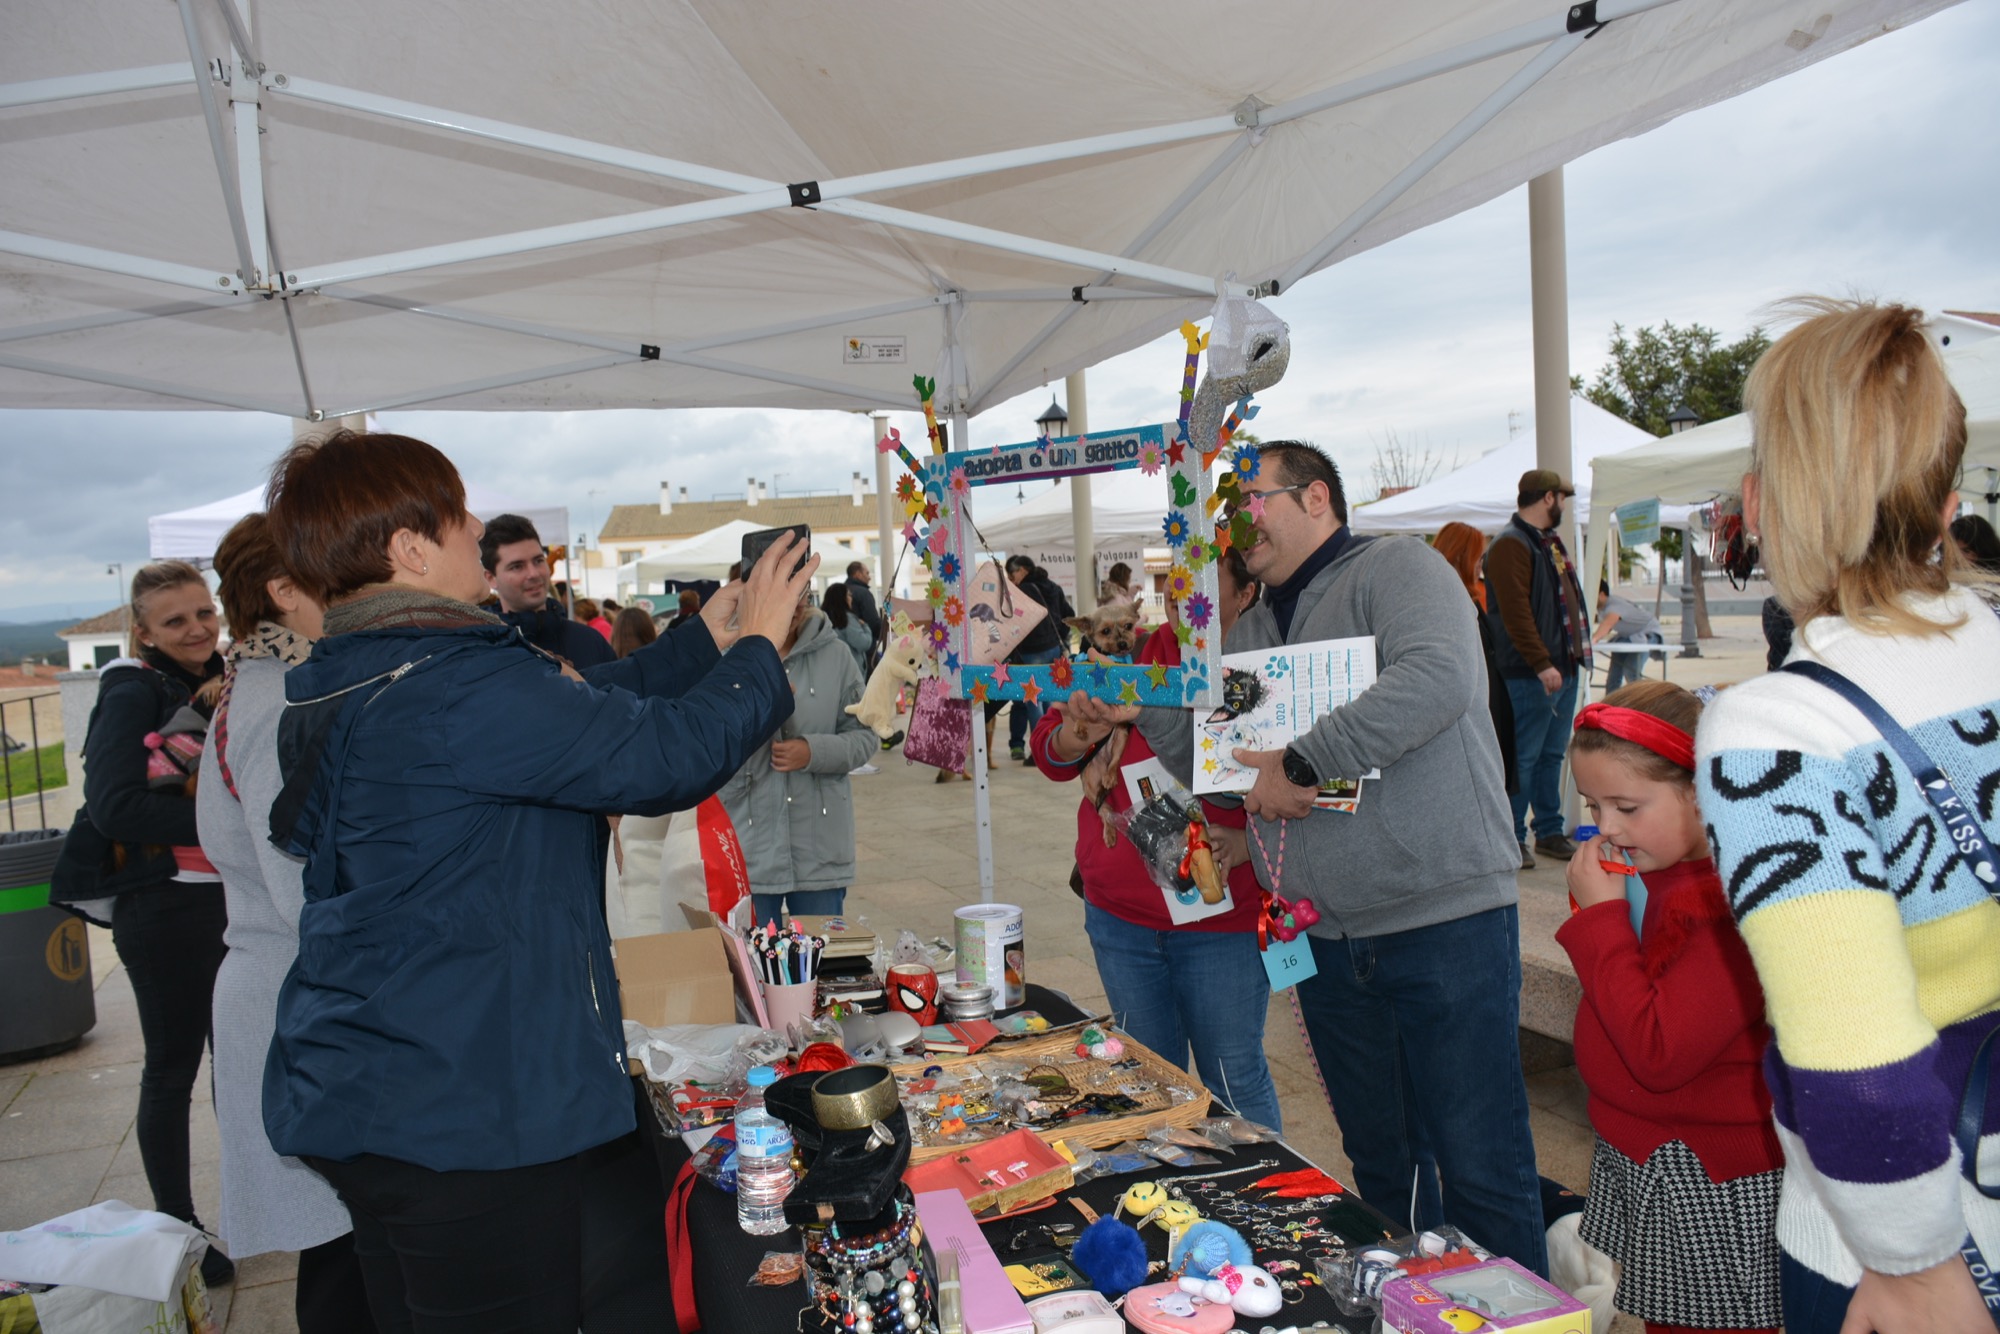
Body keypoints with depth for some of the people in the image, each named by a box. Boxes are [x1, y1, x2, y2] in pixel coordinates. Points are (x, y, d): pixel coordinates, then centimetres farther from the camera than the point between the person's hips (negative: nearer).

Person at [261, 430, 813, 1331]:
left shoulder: (333, 690, 8)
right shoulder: (457, 686, -24)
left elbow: (580, 711, 11)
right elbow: (668, 753, -22)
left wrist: (704, 638, 14)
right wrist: (757, 649, -5)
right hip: (465, 1112, -10)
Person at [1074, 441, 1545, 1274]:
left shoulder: (1394, 570, -5)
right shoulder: (1250, 632, 17)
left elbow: (1437, 677, -25)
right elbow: (1224, 767, 18)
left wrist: (1301, 763, -22)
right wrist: (1143, 711, 4)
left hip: (1444, 920, -7)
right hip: (1328, 939, 7)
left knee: (1480, 1171, 1)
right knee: (1382, 1163, 18)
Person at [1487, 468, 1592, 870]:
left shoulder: (1551, 542, 19)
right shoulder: (1511, 545, -13)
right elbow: (1515, 612, -21)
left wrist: (1578, 652, 16)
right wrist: (1542, 664, -24)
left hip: (1564, 668, 10)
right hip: (1532, 675, -10)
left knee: (1553, 755, 15)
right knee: (1524, 758, -3)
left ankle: (1550, 831, 24)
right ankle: (1513, 838, 5)